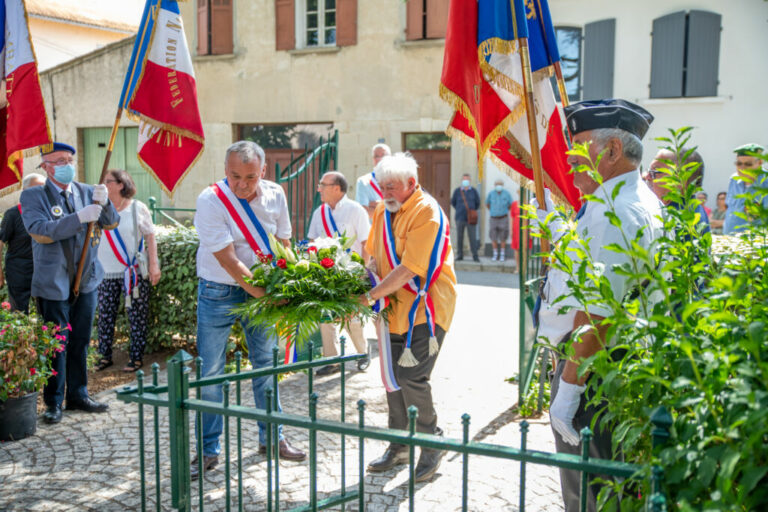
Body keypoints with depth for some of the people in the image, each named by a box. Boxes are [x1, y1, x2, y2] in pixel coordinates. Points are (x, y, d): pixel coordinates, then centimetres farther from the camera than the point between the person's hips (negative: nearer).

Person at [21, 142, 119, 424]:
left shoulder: (86, 191, 6)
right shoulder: (33, 196, -5)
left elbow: (111, 223, 2)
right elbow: (40, 231, -19)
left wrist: (104, 204, -19)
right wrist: (80, 217, -28)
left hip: (86, 281, 4)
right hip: (53, 284, -4)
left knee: (81, 342, 13)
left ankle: (78, 395, 27)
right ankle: (53, 403, 16)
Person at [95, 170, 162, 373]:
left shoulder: (138, 208, 0)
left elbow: (150, 238, 2)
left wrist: (154, 265, -3)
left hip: (134, 272, -3)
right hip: (107, 272, 3)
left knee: (137, 316, 1)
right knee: (105, 314, 6)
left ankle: (137, 357, 11)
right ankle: (105, 356, 18)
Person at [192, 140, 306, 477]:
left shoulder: (275, 195, -5)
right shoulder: (210, 200, -20)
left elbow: (282, 246, 5)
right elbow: (228, 261, -23)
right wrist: (267, 295, -28)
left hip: (260, 290, 4)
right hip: (219, 293, -4)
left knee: (267, 364, 11)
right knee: (210, 372, -1)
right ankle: (208, 451, 14)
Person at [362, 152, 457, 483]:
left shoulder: (426, 213, -16)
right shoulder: (383, 211, 9)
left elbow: (409, 269, -23)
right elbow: (374, 256, 16)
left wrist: (369, 297, -24)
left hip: (423, 308, -8)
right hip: (395, 308, 8)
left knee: (412, 378, -10)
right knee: (394, 377, 11)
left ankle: (432, 446, 11)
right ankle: (398, 448, 25)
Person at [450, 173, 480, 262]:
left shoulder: (473, 191, 2)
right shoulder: (457, 191, 2)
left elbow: (477, 203, 15)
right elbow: (453, 202, 16)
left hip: (471, 218, -1)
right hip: (460, 218, 1)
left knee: (473, 237, -3)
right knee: (459, 237, 4)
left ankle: (475, 256, 1)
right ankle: (459, 255, 13)